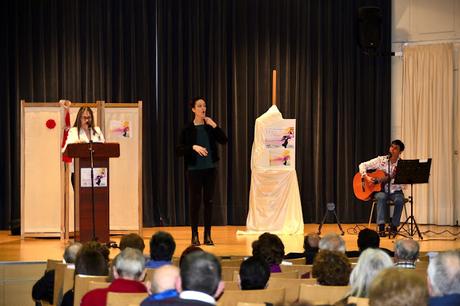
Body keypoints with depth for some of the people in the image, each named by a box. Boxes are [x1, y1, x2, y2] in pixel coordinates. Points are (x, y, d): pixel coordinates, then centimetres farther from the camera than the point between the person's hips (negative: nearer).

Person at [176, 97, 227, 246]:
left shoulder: (210, 127, 7)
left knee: (208, 201, 4)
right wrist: (193, 147, -19)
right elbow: (180, 150, -5)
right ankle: (194, 235, 6)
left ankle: (208, 235, 10)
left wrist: (215, 126, -11)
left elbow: (224, 140, -3)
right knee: (195, 201, -1)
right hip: (194, 169, -3)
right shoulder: (188, 129, -1)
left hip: (210, 168, 3)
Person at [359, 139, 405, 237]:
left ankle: (394, 226, -15)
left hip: (395, 191, 0)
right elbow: (363, 165, 1)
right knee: (382, 197, -36)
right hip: (380, 190, 0)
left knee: (399, 200, -34)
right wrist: (366, 177, -15)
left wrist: (396, 176, -26)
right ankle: (381, 227, -35)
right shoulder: (381, 160, 1)